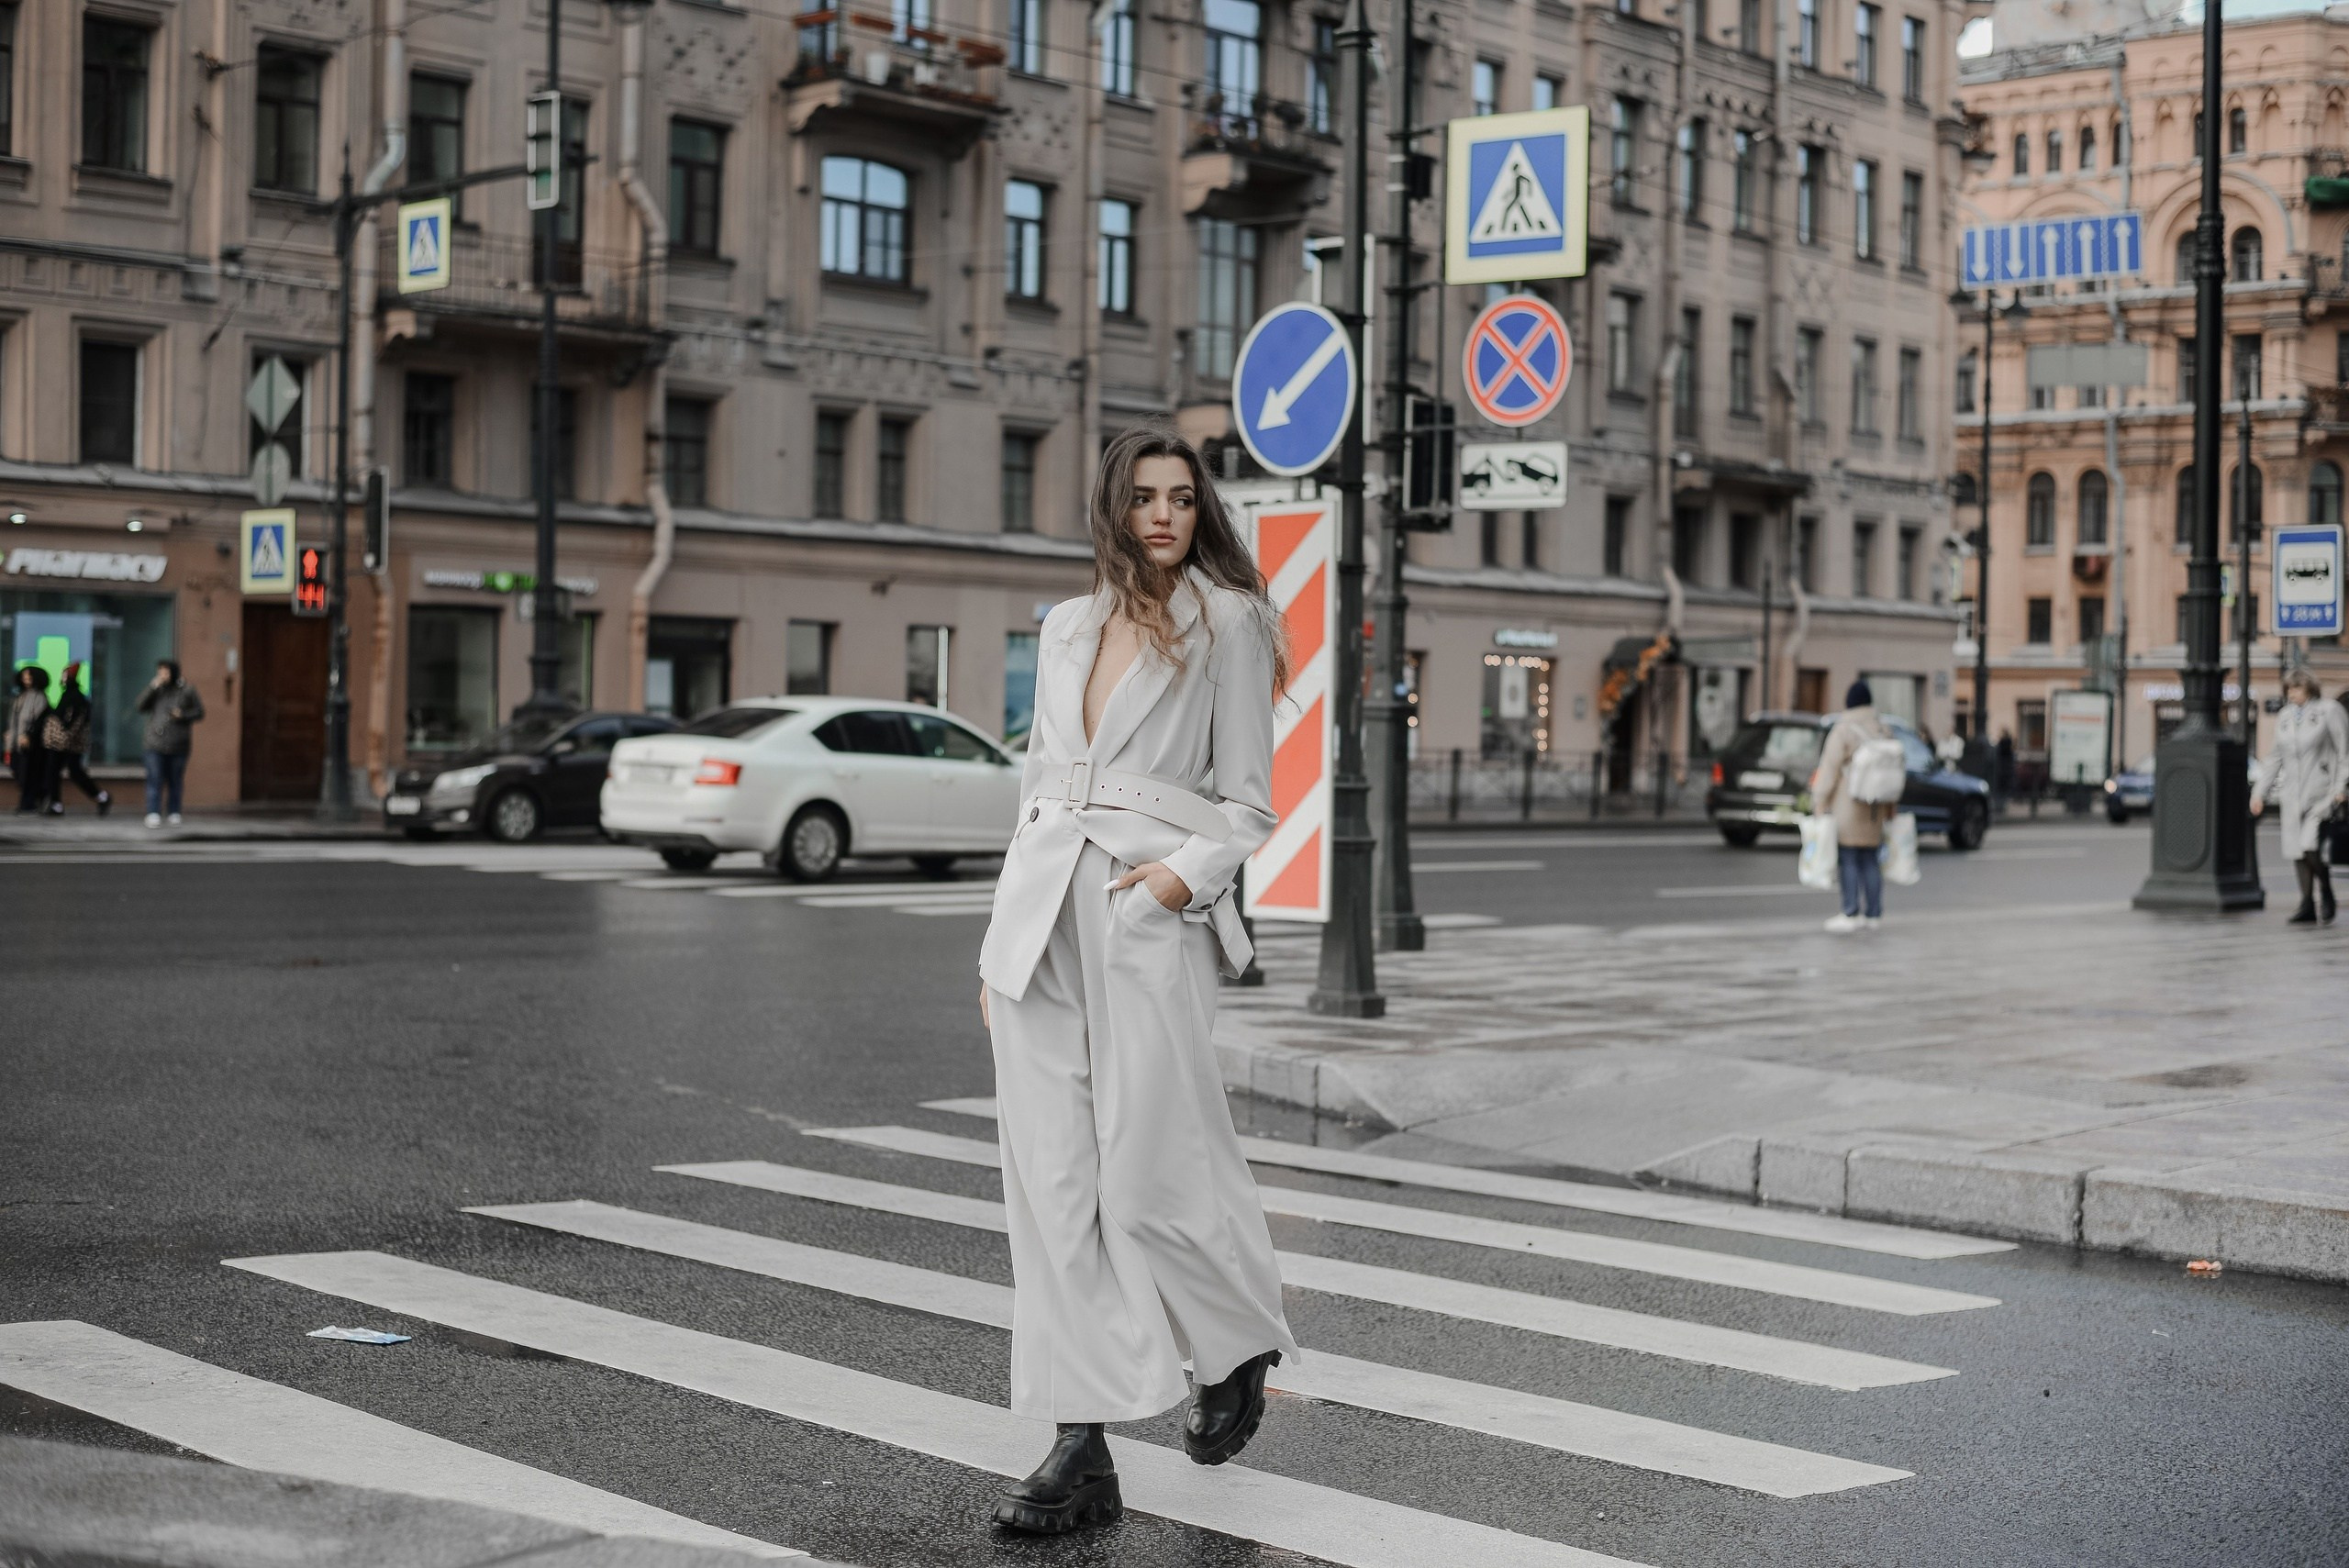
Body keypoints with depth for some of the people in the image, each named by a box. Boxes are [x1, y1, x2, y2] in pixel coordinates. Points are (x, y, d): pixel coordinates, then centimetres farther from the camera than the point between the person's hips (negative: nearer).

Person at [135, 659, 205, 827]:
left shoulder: (186, 690, 2)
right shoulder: (155, 689, 8)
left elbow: (199, 711, 5)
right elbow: (141, 706, -2)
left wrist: (183, 715, -13)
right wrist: (153, 687, -11)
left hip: (177, 744, -1)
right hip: (156, 743, 1)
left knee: (175, 781, 6)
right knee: (155, 780, -6)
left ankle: (174, 814, 15)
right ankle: (154, 814, -7)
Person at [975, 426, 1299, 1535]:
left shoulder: (1227, 622, 3)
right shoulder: (1067, 628, 17)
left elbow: (1247, 804, 2)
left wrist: (1189, 872, -17)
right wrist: (1004, 938, 15)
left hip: (1147, 914, -5)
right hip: (1038, 911, 5)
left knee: (1148, 1177, -7)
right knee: (1050, 1181, 0)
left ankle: (1237, 1354, 25)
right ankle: (1082, 1453, 3)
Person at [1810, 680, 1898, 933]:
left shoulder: (1843, 731, -10)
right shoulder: (1884, 731, 8)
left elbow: (1829, 771, -12)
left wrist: (1819, 805, -8)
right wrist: (1891, 809, 21)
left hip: (1846, 805, -6)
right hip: (1874, 809, 6)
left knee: (1848, 859, -4)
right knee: (1870, 859, 9)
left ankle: (1851, 914, -6)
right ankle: (1873, 914, 10)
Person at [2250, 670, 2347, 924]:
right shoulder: (2284, 717, 16)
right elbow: (2276, 758, 21)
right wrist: (2260, 792, 15)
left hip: (2321, 793, -6)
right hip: (2293, 794, 6)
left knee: (2311, 848, -17)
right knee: (2298, 852, 3)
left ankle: (2326, 899, 4)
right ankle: (2308, 907, 9)